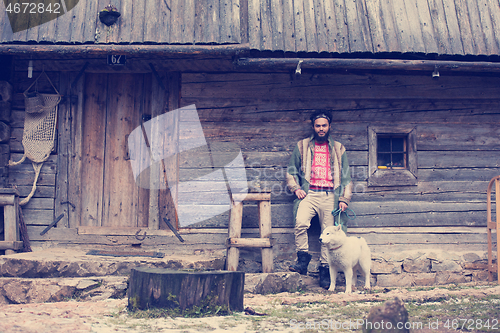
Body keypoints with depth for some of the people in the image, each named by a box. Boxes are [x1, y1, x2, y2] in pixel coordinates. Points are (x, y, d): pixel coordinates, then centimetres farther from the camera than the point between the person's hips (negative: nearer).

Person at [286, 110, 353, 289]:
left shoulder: (338, 149, 18)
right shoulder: (302, 146, 16)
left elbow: (346, 176, 16)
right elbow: (291, 171, 17)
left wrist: (344, 199, 5)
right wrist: (296, 188, -1)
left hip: (330, 196, 1)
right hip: (309, 193, -1)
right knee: (301, 223, -26)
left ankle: (325, 269, 7)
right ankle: (303, 260, -14)